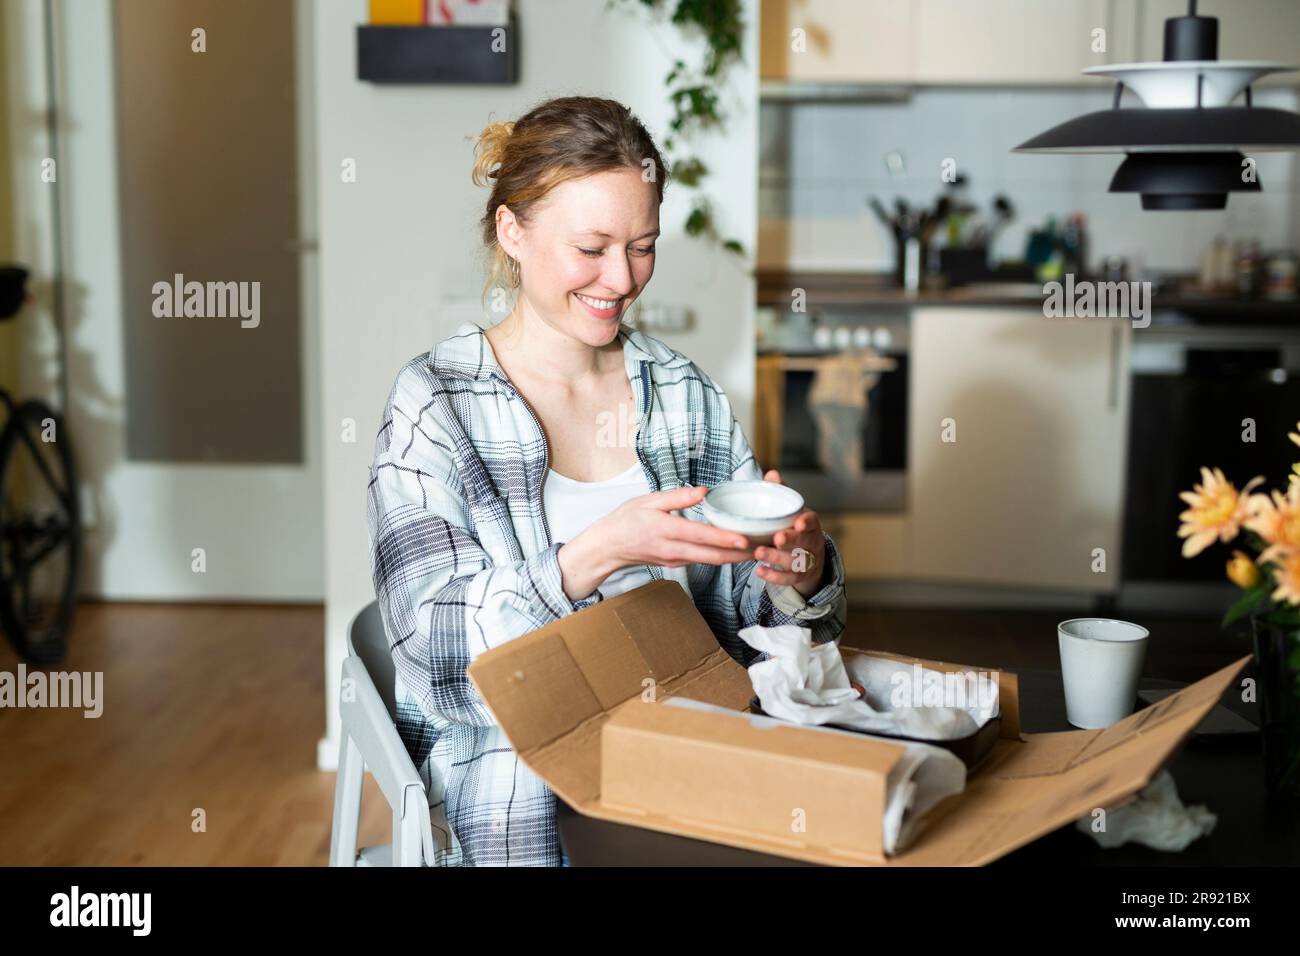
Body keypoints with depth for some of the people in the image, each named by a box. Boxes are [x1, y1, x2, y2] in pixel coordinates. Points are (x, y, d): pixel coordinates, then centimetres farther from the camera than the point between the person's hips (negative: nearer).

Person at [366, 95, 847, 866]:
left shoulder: (686, 393, 10)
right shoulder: (435, 405, -3)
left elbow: (756, 613, 10)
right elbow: (437, 651, -12)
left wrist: (799, 572, -13)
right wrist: (598, 554, -27)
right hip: (510, 768, -4)